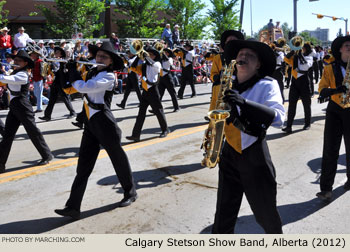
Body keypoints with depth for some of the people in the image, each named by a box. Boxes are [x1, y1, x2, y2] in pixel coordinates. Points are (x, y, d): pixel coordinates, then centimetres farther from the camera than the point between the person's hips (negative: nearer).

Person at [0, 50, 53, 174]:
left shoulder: (23, 75, -15)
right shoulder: (15, 73, 15)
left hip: (22, 107, -9)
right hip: (14, 108, 9)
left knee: (33, 132, 1)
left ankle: (47, 155, 18)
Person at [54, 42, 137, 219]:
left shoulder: (108, 76, -10)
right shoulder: (93, 72, 14)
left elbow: (83, 87, -20)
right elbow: (71, 89, 14)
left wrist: (72, 71, -5)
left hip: (104, 121, -7)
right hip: (91, 122, 8)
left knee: (118, 158, 7)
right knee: (83, 164, 3)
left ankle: (130, 193, 28)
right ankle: (73, 207, 5)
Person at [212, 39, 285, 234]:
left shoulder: (267, 84, -7)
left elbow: (278, 117, -22)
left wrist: (244, 103, -32)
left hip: (255, 155, -4)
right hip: (229, 153, 4)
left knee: (265, 212, 11)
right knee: (224, 211, 13)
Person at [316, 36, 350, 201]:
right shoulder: (330, 68, 5)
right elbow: (322, 88, -2)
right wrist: (336, 90, -23)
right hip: (335, 111, -1)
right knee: (330, 150, -5)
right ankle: (326, 188, -1)